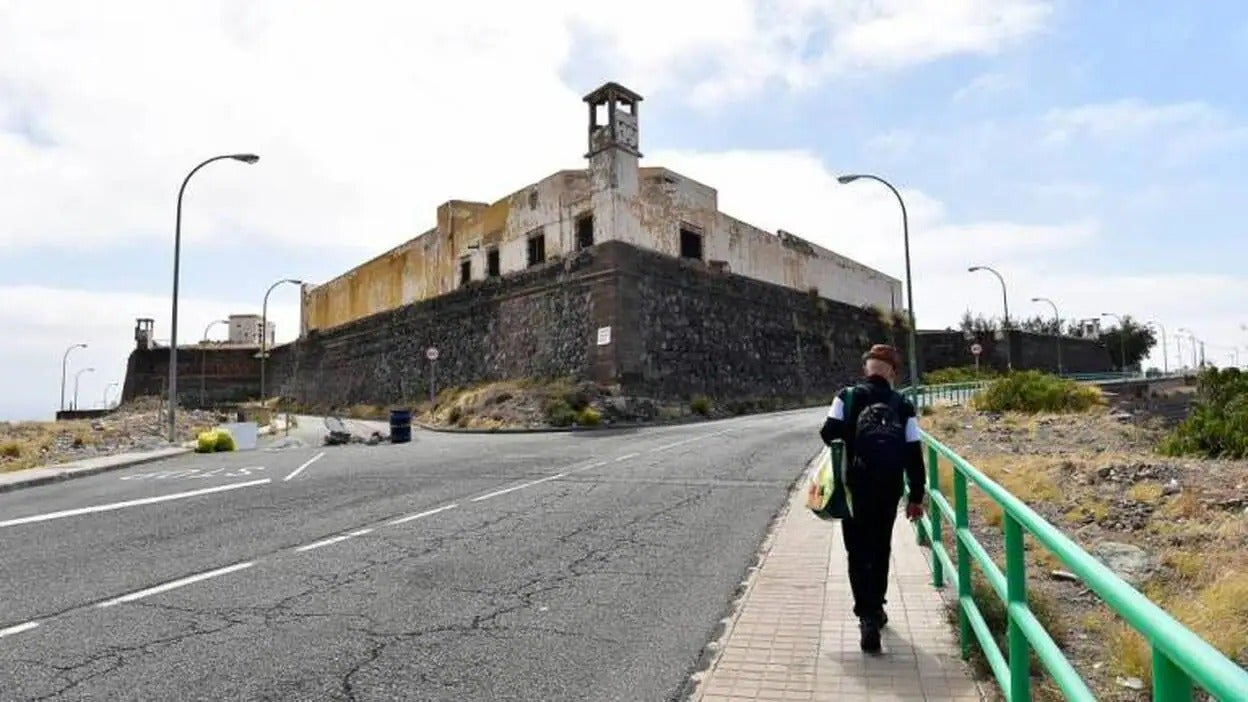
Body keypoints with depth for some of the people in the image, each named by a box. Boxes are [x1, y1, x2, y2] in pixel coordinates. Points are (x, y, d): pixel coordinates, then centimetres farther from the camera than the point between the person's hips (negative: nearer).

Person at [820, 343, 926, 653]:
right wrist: (916, 496, 5)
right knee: (881, 549, 21)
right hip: (889, 489, 3)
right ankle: (876, 608, 33)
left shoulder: (847, 396, -4)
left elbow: (830, 434, -10)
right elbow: (914, 455, -1)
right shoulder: (904, 406, 2)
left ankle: (868, 617, -7)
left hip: (856, 488, -2)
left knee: (859, 553, 4)